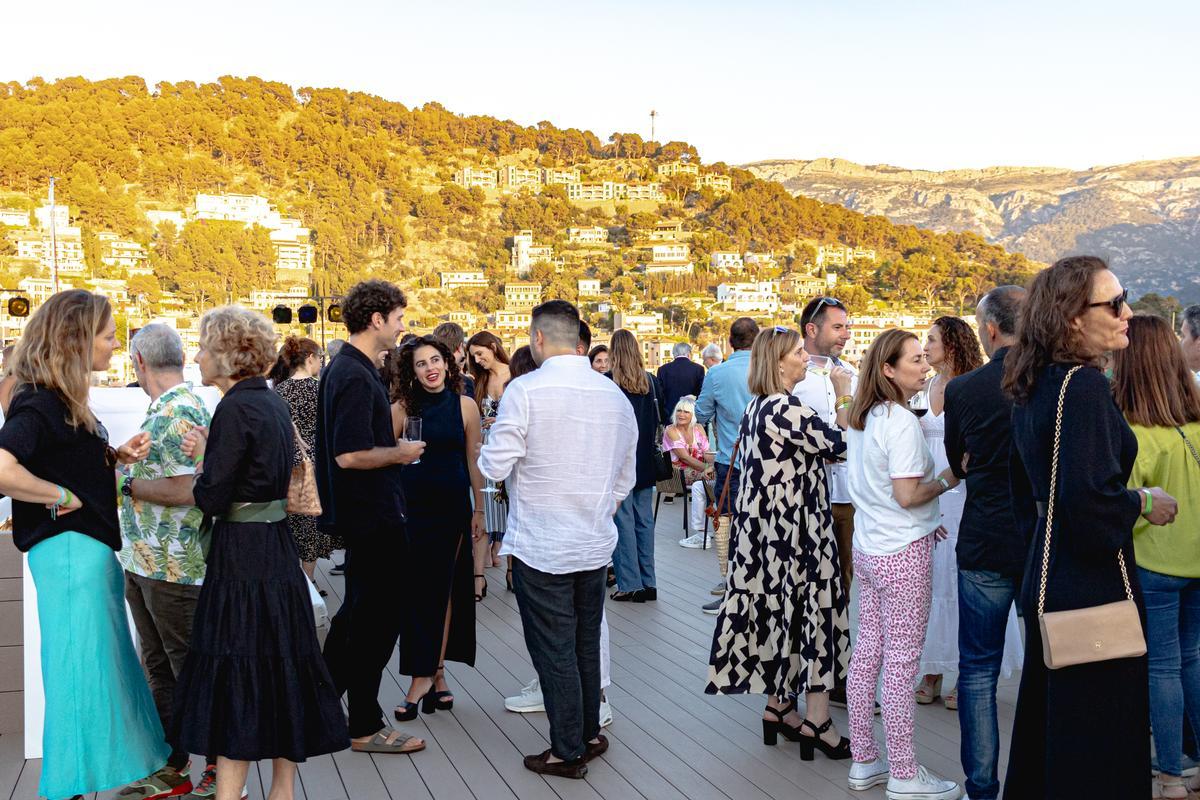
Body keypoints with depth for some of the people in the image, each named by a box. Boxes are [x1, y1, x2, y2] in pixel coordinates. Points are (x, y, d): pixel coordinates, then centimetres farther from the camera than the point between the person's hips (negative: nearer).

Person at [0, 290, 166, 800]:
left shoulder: (65, 401, 11)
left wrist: (117, 456, 6)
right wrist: (62, 497, -20)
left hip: (90, 547, 10)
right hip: (69, 549, -10)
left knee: (103, 661, 17)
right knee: (82, 666, -1)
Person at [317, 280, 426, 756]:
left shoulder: (345, 369, 12)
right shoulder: (356, 377, -20)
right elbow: (351, 455, -27)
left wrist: (392, 446, 14)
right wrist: (401, 453, -14)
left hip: (362, 513, 11)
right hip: (372, 517, -11)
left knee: (359, 611, 21)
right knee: (378, 617, 0)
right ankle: (365, 726, 10)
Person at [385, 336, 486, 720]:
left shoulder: (465, 407, 0)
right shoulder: (402, 408, -1)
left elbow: (474, 462, 4)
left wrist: (479, 511, 5)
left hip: (452, 507, 1)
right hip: (411, 506, -1)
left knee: (444, 590, 7)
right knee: (415, 591, -1)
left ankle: (432, 672, 16)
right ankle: (429, 675, 6)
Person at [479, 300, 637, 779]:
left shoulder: (526, 390, -16)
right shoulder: (615, 395, 4)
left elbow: (493, 468, -15)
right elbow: (625, 479, 11)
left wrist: (488, 449, 6)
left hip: (540, 546, -6)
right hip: (595, 543, 6)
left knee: (554, 650, 5)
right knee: (587, 644, 19)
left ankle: (569, 752, 14)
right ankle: (590, 734, 32)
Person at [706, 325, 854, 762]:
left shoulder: (756, 408, 10)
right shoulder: (787, 409, -20)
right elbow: (841, 444, -15)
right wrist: (844, 395, -3)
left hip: (766, 526, 9)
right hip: (796, 529, -9)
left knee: (780, 612, 15)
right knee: (812, 612, -1)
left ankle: (778, 706, 25)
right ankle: (816, 721, 6)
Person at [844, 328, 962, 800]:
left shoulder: (862, 419, 10)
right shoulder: (902, 422, -17)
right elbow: (906, 495, -21)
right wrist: (946, 481, -4)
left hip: (867, 548, 9)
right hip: (903, 554, -9)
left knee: (867, 652, 12)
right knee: (901, 662, -1)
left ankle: (864, 762, 22)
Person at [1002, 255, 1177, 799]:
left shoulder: (1032, 387, 9)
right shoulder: (1084, 386, -19)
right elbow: (1090, 498, -26)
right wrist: (1143, 503, -10)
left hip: (1045, 581, 9)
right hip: (1093, 589, -9)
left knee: (1044, 722, 20)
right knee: (1102, 734, 0)